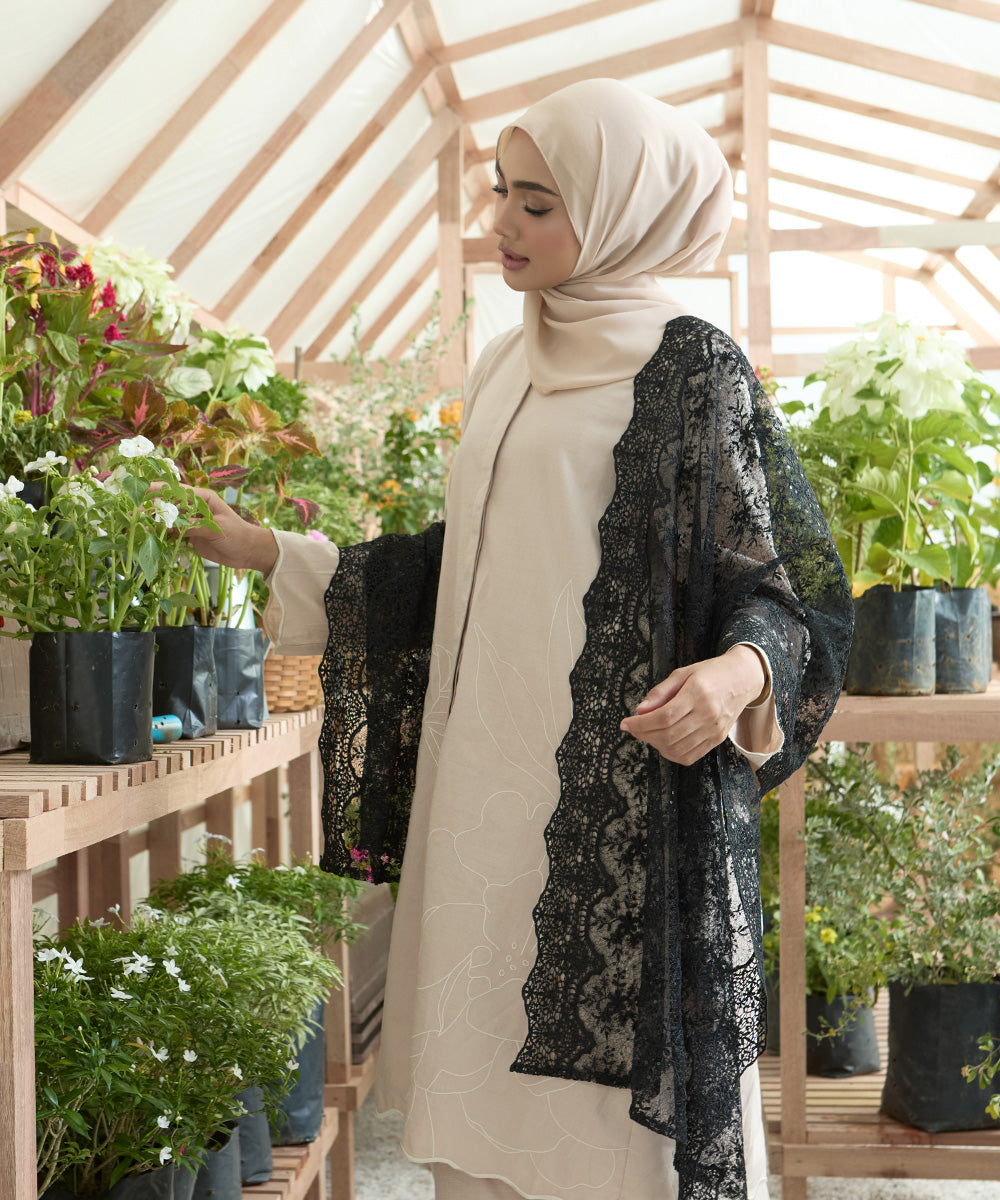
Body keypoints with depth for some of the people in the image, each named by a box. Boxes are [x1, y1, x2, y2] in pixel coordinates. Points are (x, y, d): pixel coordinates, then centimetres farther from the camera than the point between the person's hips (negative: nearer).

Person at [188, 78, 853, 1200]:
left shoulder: (690, 369, -6)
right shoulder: (508, 369, 15)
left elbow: (787, 584, -6)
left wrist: (738, 675, -28)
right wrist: (268, 552, 21)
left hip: (624, 787, -7)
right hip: (486, 782, 7)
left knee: (613, 1071, -3)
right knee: (484, 1060, 10)